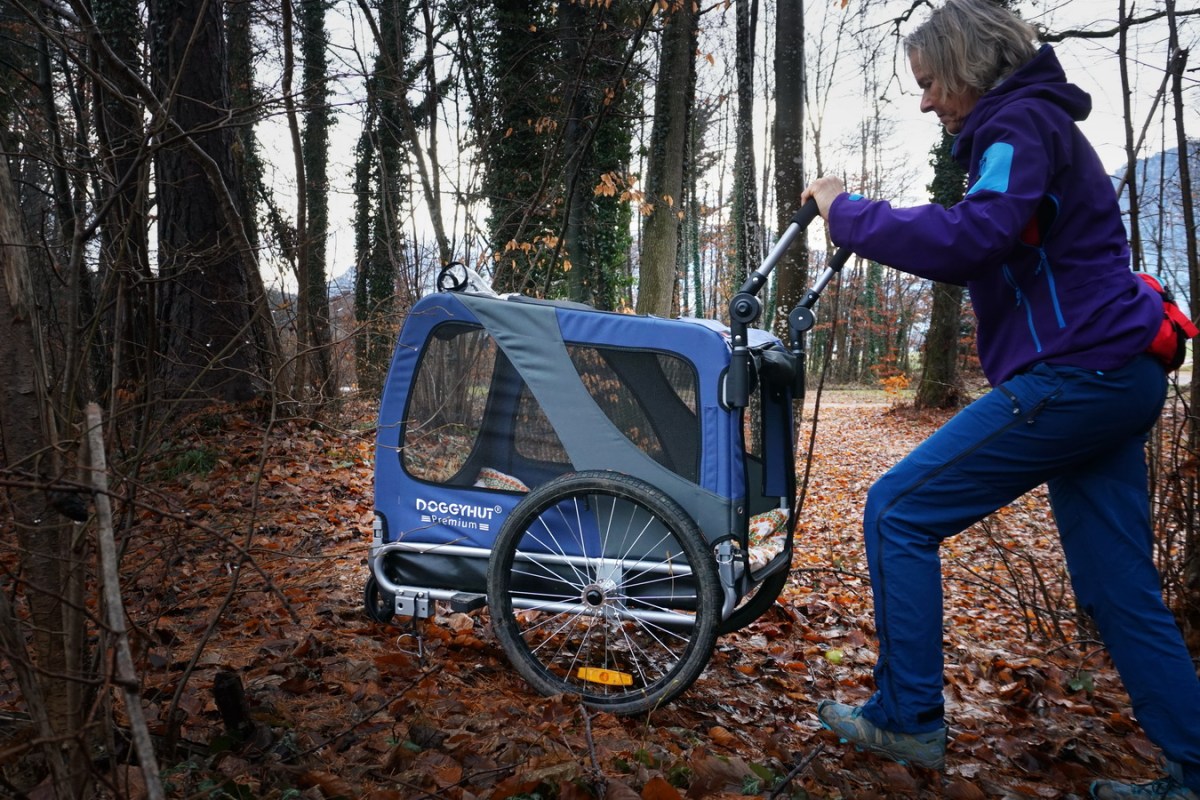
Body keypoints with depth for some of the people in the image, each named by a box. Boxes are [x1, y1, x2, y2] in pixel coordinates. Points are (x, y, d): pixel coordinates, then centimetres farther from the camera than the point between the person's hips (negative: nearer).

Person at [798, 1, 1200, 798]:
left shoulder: (1020, 123, -9)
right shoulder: (1034, 123, 23)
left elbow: (969, 239, -26)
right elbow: (993, 253, 23)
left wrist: (847, 211, -15)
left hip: (1073, 374, -10)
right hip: (1115, 375, 10)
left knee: (898, 511, -5)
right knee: (1121, 590, 11)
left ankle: (908, 719, 4)